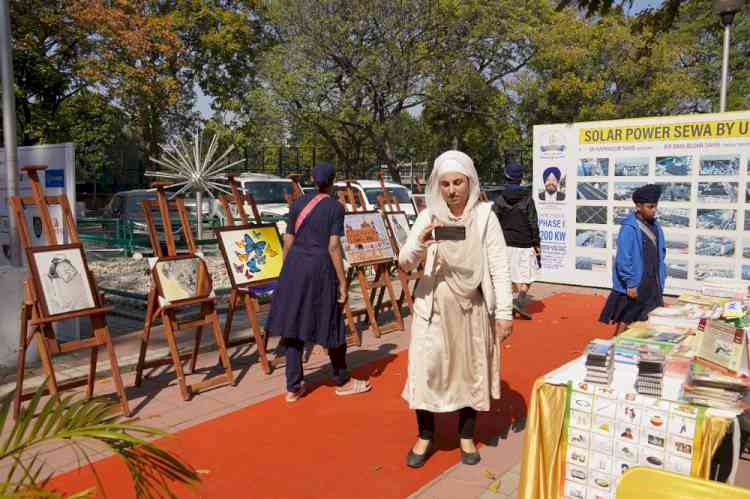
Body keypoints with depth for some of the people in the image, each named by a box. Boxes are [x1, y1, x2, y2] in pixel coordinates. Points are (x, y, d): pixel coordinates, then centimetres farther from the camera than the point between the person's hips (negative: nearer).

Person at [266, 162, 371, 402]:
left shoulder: (298, 203, 8)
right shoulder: (335, 207, -5)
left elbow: (288, 243, 8)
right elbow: (333, 247, -12)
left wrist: (286, 273, 18)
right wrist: (343, 282, -8)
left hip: (295, 265, 5)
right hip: (320, 267, -4)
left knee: (294, 325, 9)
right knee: (330, 324, 9)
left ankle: (293, 387, 14)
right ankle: (342, 382, 26)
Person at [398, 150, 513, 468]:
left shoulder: (484, 215, -9)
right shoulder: (428, 216, -6)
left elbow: (499, 266, -8)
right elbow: (404, 265, -9)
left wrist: (504, 312, -10)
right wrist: (419, 243, -30)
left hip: (472, 306, 0)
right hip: (433, 305, 0)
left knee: (471, 369, 12)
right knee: (427, 368, 2)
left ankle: (467, 436, 33)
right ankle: (425, 436, 25)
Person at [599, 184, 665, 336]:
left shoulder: (655, 226, 6)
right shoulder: (629, 228, -17)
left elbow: (660, 254, 14)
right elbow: (623, 259, -19)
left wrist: (660, 281, 12)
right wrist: (630, 283, -19)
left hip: (652, 284, 7)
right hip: (634, 285, -7)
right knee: (625, 321, 3)